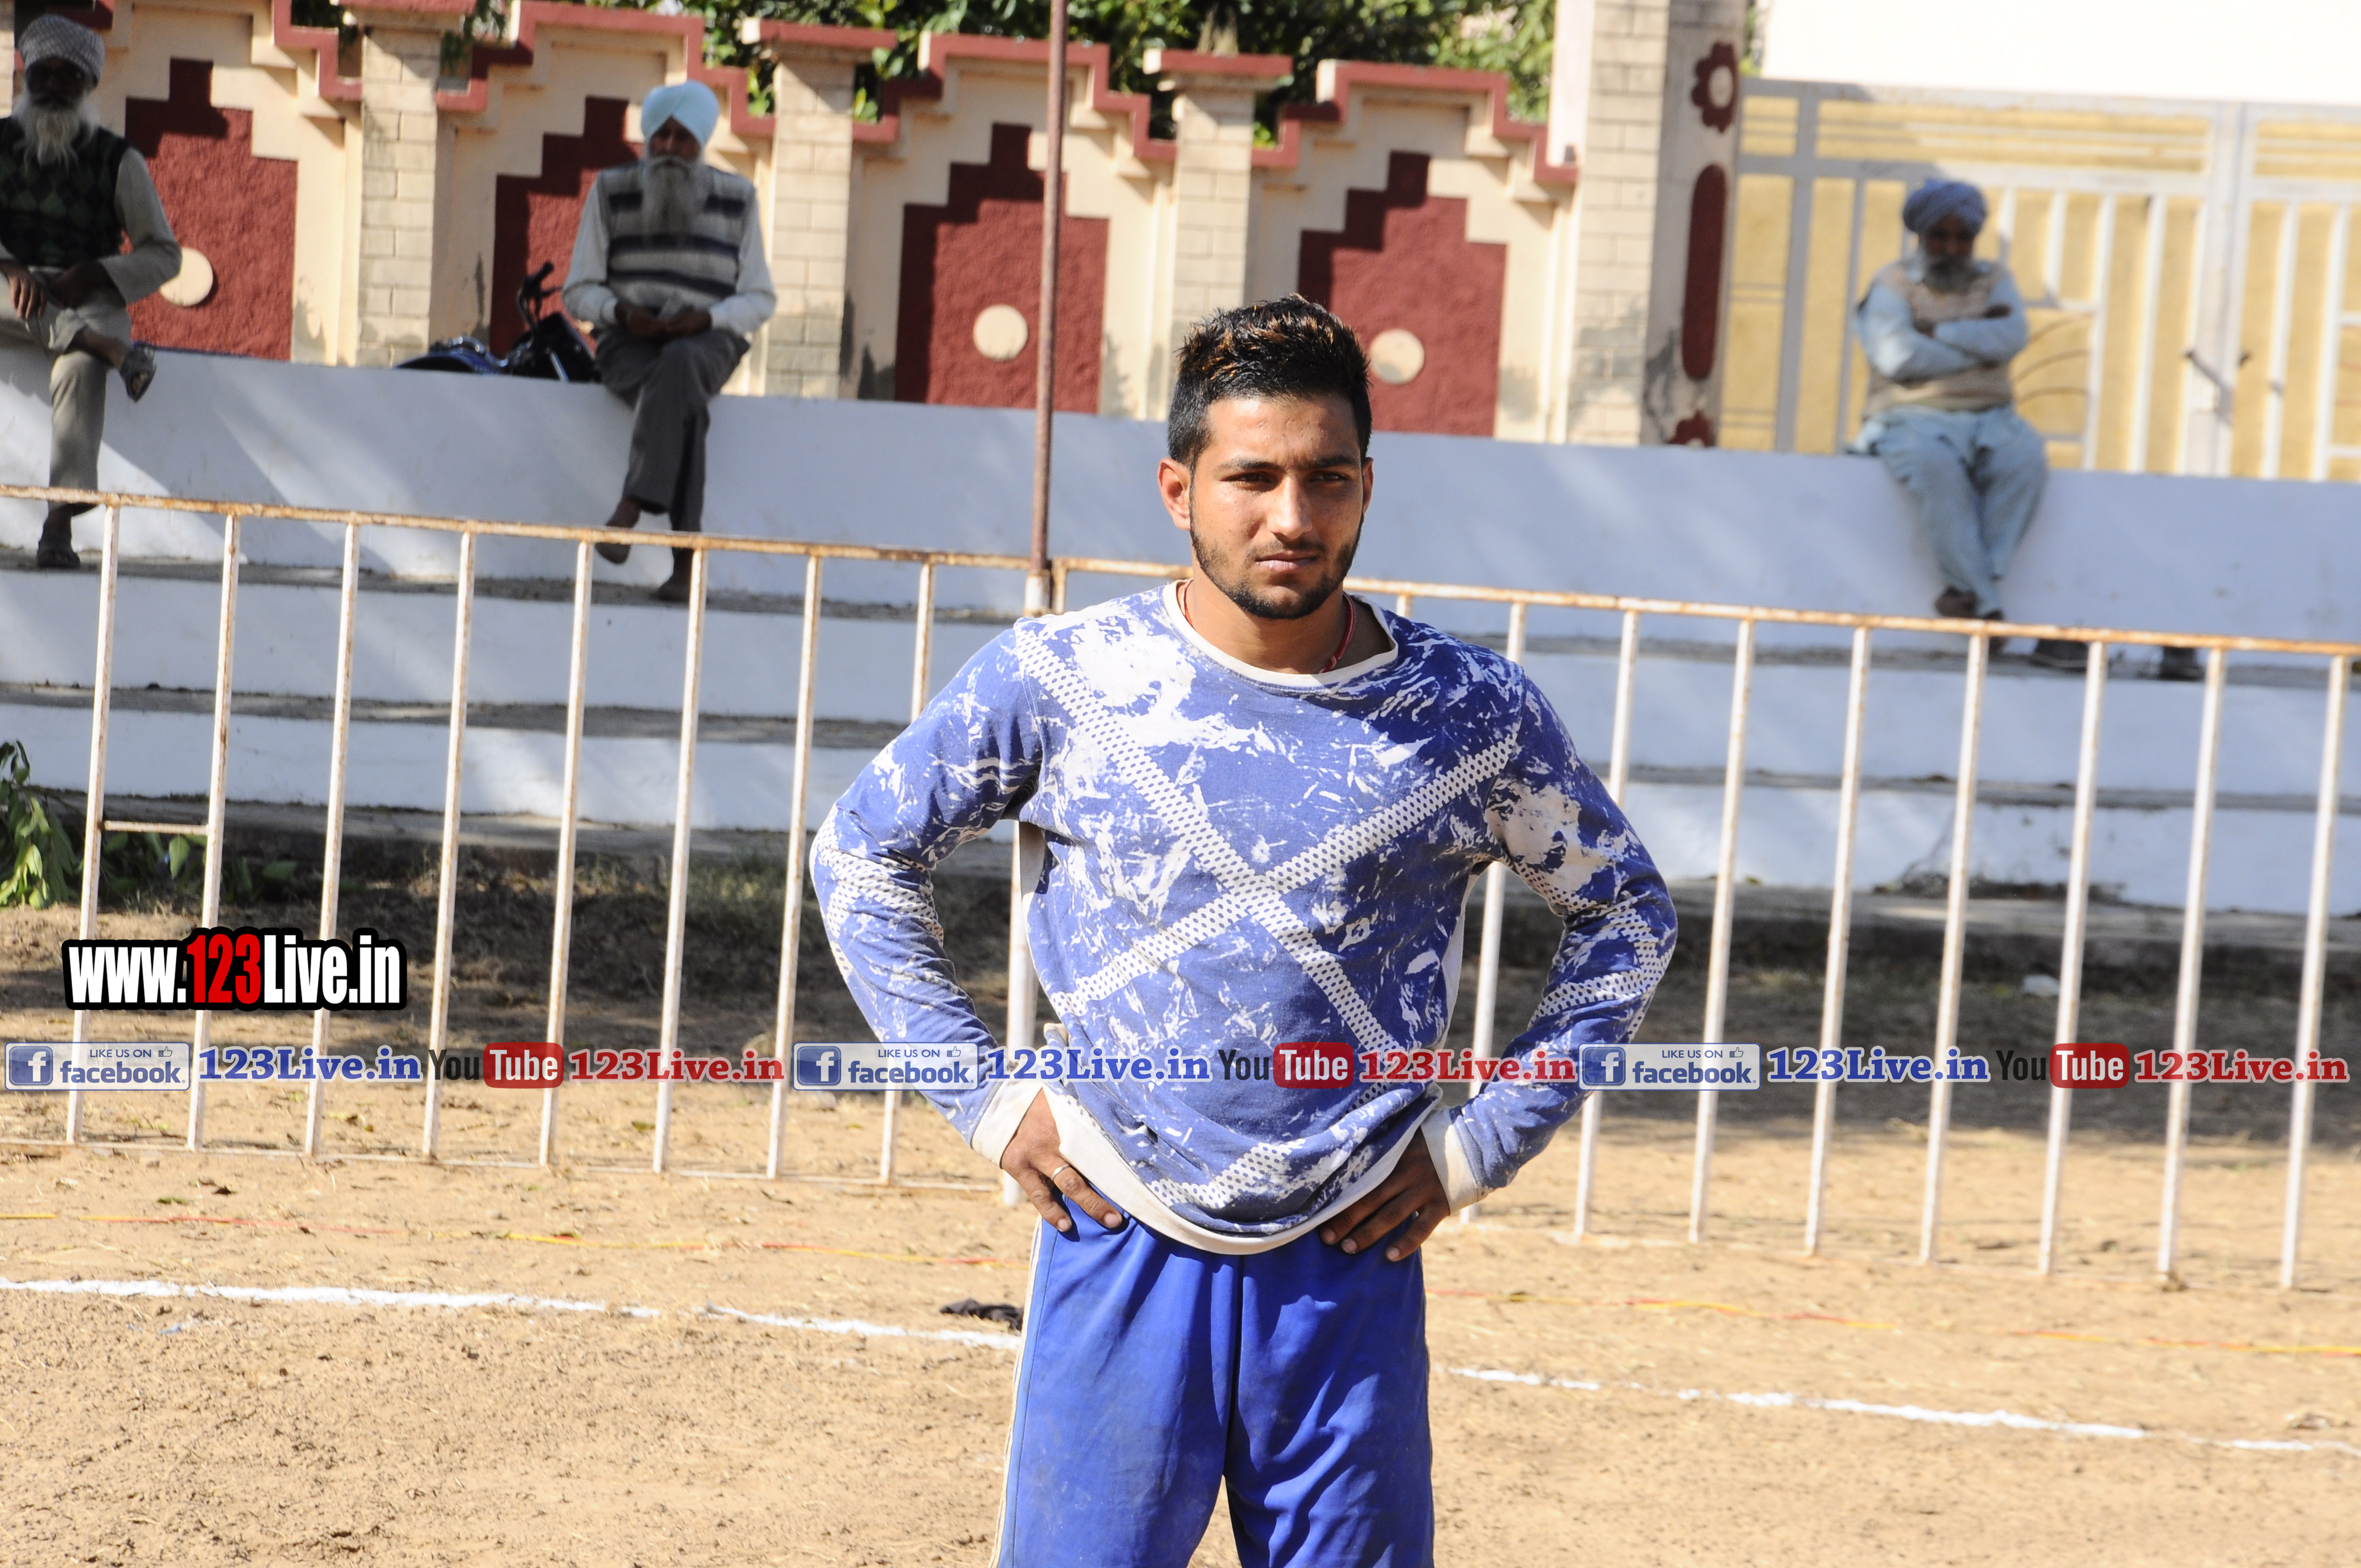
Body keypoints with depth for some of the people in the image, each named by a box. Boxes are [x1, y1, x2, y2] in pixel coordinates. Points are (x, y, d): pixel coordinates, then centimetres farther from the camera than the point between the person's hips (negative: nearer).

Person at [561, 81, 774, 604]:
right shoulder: (611, 192, 5)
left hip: (706, 343, 0)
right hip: (630, 345, 0)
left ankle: (632, 507, -48)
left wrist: (705, 319, -14)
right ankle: (686, 559, -45)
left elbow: (759, 301, 6)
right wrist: (622, 313, -16)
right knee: (681, 402, -37)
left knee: (680, 365, -40)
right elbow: (580, 292, 6)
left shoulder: (737, 199, 6)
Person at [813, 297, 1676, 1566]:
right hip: (1120, 1252, 0)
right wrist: (984, 1097, 3)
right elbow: (860, 855, 10)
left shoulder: (1473, 715, -2)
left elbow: (1625, 914, 13)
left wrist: (1483, 1141, 5)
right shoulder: (1059, 680, -3)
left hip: (1351, 1272, 1)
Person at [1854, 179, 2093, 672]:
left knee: (2026, 456, -32)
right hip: (1915, 420, -3)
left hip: (1988, 417, 3)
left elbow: (2011, 338, -4)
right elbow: (1898, 357, -11)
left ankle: (1970, 588, -30)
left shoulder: (1994, 281, 17)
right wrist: (1977, 344, -4)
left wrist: (1937, 331, -6)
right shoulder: (1893, 284, 8)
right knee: (1936, 465, -38)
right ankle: (1988, 608, -35)